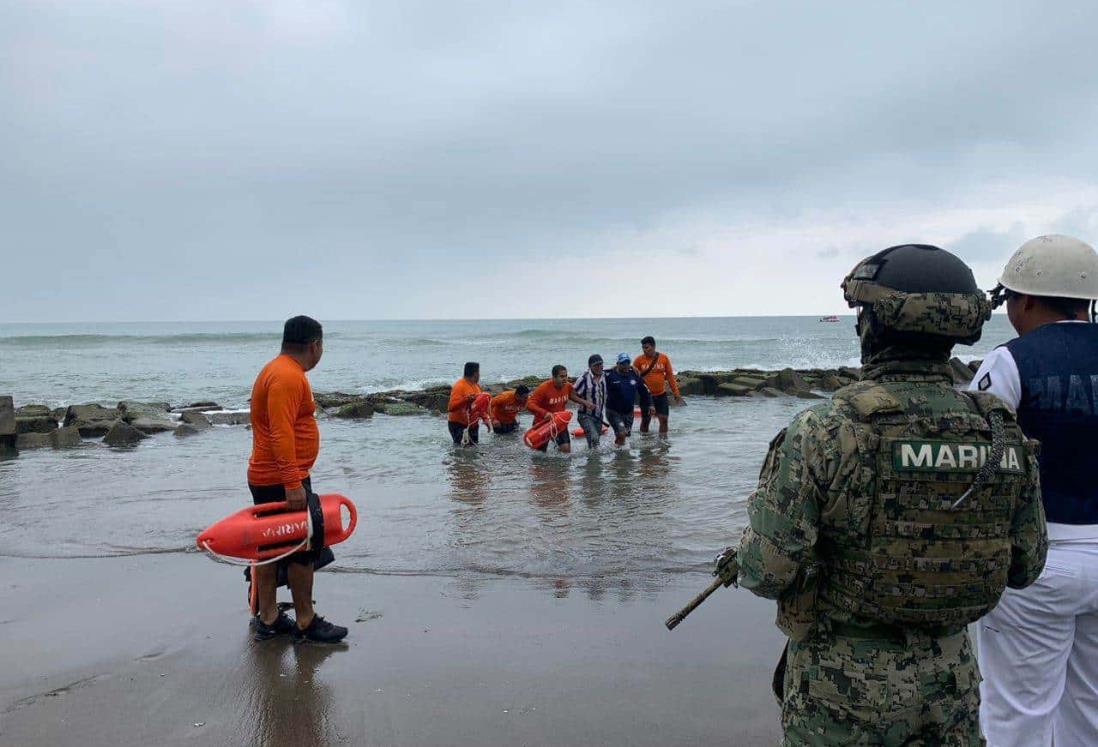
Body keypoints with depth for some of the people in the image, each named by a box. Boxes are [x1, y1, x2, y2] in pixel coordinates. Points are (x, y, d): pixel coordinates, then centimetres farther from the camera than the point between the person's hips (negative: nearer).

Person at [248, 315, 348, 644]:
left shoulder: (278, 370, 15)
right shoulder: (288, 377, -18)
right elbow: (281, 434, -26)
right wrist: (292, 483, -28)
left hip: (266, 479, 10)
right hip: (283, 481, -10)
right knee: (303, 548, -1)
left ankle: (268, 619, 22)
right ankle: (306, 623, 9)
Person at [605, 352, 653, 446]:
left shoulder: (634, 375, 1)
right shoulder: (610, 375, -14)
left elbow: (644, 390, 9)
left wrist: (650, 405, 5)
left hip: (629, 412, 5)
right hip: (613, 412, -5)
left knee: (625, 434, 16)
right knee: (621, 434, -19)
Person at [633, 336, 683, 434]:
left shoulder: (664, 358, -1)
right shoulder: (639, 359, -5)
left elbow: (670, 376, 4)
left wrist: (676, 394, 3)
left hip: (661, 394, 1)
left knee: (664, 419, -1)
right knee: (645, 420, 7)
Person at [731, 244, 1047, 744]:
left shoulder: (821, 434, -21)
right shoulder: (1004, 435, -7)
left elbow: (766, 570, -21)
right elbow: (1025, 567, 4)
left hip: (843, 690, -3)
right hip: (951, 689, 4)